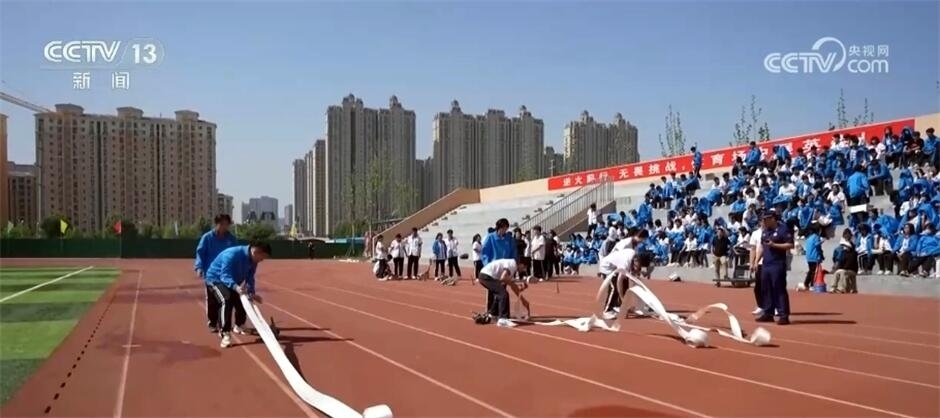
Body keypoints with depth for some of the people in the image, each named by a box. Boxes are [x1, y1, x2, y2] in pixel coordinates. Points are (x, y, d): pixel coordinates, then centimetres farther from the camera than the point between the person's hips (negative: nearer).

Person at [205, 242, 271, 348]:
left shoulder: (253, 260, -10)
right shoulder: (233, 254, -36)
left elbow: (249, 278, -2)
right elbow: (225, 276, -43)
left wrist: (251, 293, -17)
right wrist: (236, 287, -60)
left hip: (234, 282, 8)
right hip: (216, 278, -8)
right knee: (226, 300, -31)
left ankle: (238, 327, 38)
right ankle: (225, 334, -29)